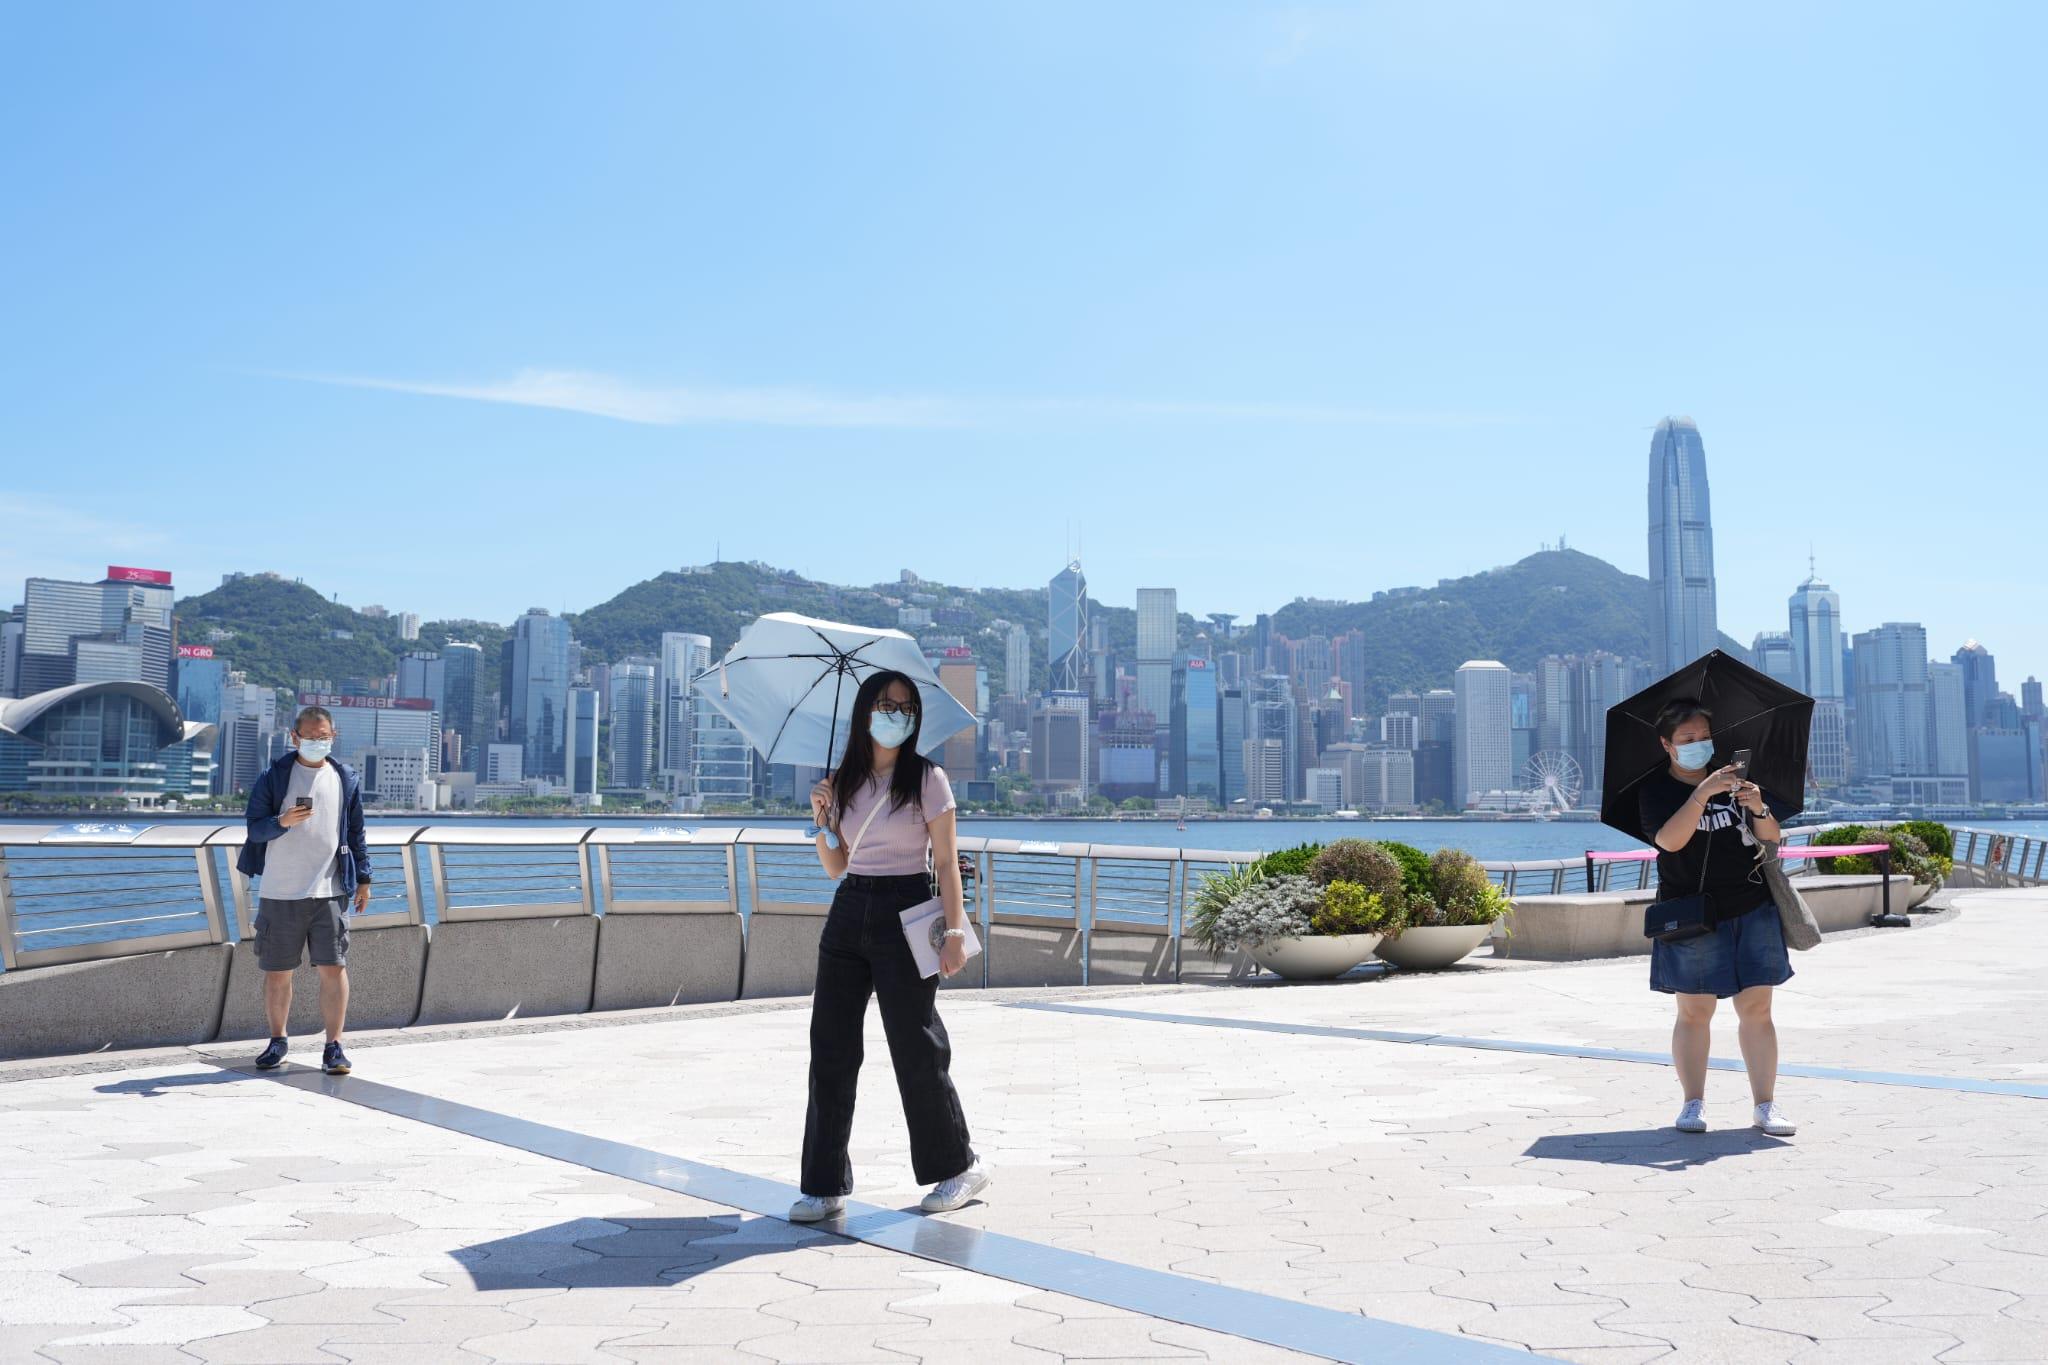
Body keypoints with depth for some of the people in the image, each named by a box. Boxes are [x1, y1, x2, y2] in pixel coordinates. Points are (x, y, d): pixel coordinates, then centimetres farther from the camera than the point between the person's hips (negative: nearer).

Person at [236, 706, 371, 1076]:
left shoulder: (346, 779, 9)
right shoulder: (274, 777, 2)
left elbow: (355, 833, 15)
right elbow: (255, 827, -1)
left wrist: (363, 878, 11)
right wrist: (282, 822, -22)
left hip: (329, 892, 1)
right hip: (280, 893, -1)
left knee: (333, 968, -6)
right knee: (276, 972, 8)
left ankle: (333, 1047, 2)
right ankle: (277, 1041, 26)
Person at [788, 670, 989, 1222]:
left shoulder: (927, 778, -4)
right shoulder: (843, 782, 10)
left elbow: (946, 861, -6)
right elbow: (834, 866, 14)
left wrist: (955, 928, -15)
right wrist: (821, 819, -2)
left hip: (903, 912, -5)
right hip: (848, 912, 5)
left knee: (916, 1049, 0)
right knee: (830, 1048, 2)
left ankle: (960, 1166, 20)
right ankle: (825, 1186, 11)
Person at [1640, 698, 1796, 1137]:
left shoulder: (1734, 777, 10)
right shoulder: (1657, 790, -1)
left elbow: (1772, 837, 7)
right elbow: (1669, 839, -20)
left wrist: (1760, 809, -15)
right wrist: (1703, 793, -29)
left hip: (1752, 910, 3)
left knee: (1756, 1008, 2)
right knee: (1694, 1011, 0)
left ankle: (1765, 1105, 7)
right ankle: (1693, 1104, 9)